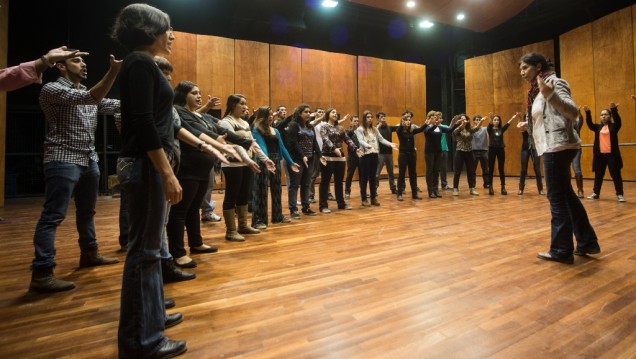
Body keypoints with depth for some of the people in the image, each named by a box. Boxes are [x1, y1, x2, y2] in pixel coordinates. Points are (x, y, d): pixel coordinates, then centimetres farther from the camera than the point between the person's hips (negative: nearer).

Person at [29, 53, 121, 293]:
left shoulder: (87, 93, 19)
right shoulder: (52, 89, -6)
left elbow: (117, 106, 11)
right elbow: (91, 98, -22)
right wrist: (114, 71, -30)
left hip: (89, 161, 8)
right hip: (63, 161, -8)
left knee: (87, 211, 16)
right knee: (53, 217, -8)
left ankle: (89, 253, 29)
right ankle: (42, 274, -5)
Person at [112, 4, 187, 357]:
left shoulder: (144, 64, 19)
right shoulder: (140, 62, -9)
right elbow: (143, 123, -20)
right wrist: (167, 173, -22)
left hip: (150, 163, 10)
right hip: (147, 165, -10)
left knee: (149, 245, 17)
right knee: (144, 249, -3)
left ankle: (152, 314, 34)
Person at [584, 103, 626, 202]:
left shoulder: (614, 126, 3)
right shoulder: (598, 127, 11)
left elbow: (618, 120, -16)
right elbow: (589, 124, -3)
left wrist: (614, 109, -30)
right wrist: (587, 112, -16)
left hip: (611, 154, -3)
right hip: (600, 155, 3)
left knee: (616, 175, 1)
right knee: (598, 175, 10)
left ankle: (620, 194, 7)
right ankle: (595, 193, 19)